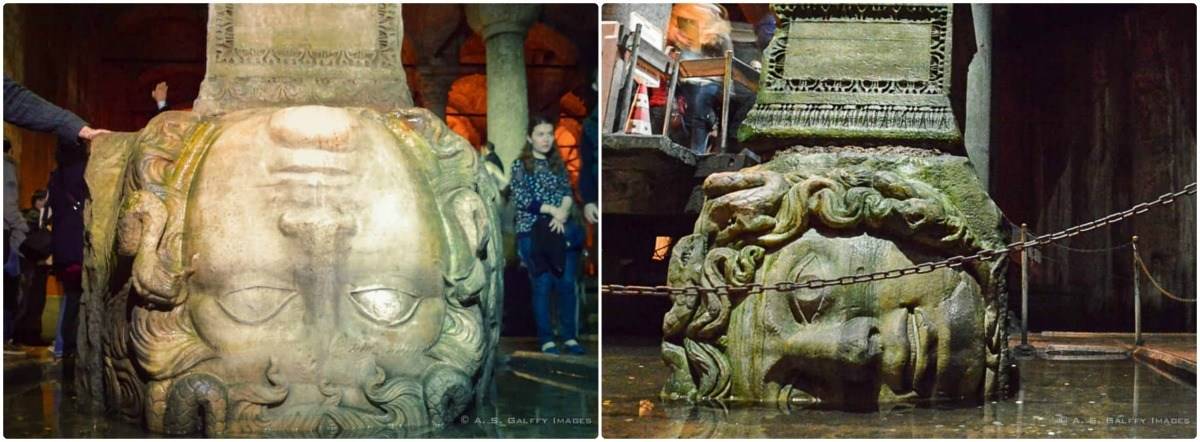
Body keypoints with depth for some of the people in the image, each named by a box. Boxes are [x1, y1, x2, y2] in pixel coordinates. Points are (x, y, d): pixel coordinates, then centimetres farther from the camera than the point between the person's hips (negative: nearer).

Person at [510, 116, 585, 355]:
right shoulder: (520, 165, 3)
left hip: (561, 228, 3)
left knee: (567, 283, -2)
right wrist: (553, 210, -12)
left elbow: (568, 192, 7)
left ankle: (569, 336, 7)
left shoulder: (558, 164, 16)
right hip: (532, 231, -3)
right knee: (543, 284, -6)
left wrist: (562, 214, -13)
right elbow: (521, 199, -6)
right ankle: (546, 339, 0)